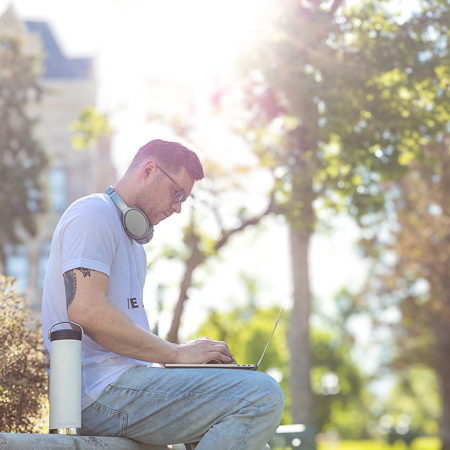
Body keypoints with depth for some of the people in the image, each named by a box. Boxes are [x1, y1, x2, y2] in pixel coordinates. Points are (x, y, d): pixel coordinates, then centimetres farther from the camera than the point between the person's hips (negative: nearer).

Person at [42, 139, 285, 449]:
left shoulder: (133, 242, 27)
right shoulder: (93, 214, -5)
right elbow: (85, 310, -19)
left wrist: (190, 353, 7)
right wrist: (177, 354, -14)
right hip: (101, 391, -11)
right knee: (263, 396, -22)